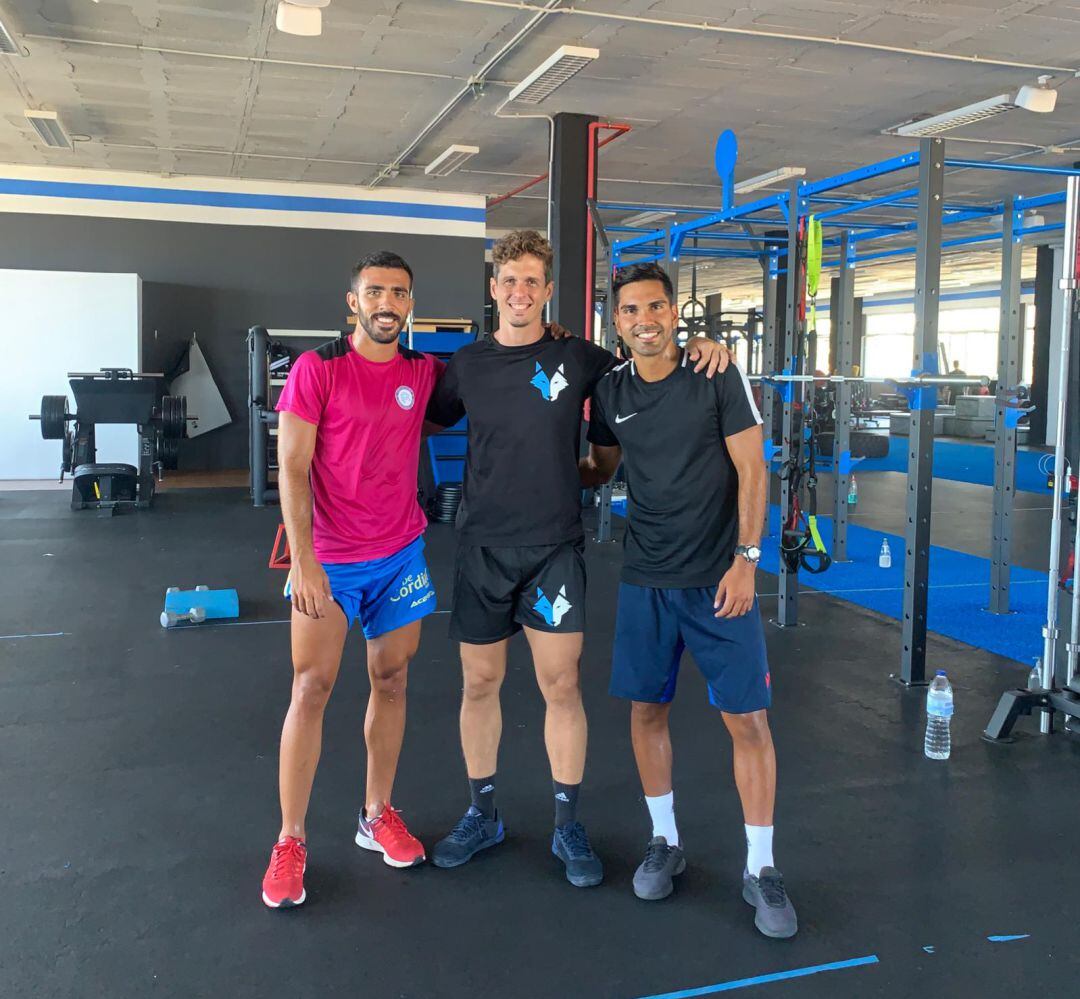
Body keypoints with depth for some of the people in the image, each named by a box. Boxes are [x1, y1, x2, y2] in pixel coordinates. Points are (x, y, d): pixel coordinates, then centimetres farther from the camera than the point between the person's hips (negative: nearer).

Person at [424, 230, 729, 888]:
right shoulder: (468, 364, 5)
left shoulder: (578, 357, 0)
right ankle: (482, 815, 27)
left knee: (561, 684, -1)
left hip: (555, 546, -2)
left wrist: (701, 348, -8)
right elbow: (433, 418, 19)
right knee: (480, 683, 9)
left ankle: (569, 826, 16)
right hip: (484, 545, 2)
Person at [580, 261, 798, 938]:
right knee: (648, 710, 9)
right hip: (646, 579, 4)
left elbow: (751, 470, -6)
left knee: (748, 720, -2)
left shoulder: (719, 376, -6)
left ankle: (761, 868, 14)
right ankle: (666, 843, 29)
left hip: (720, 578, -3)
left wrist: (746, 560, -12)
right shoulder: (611, 392, 4)